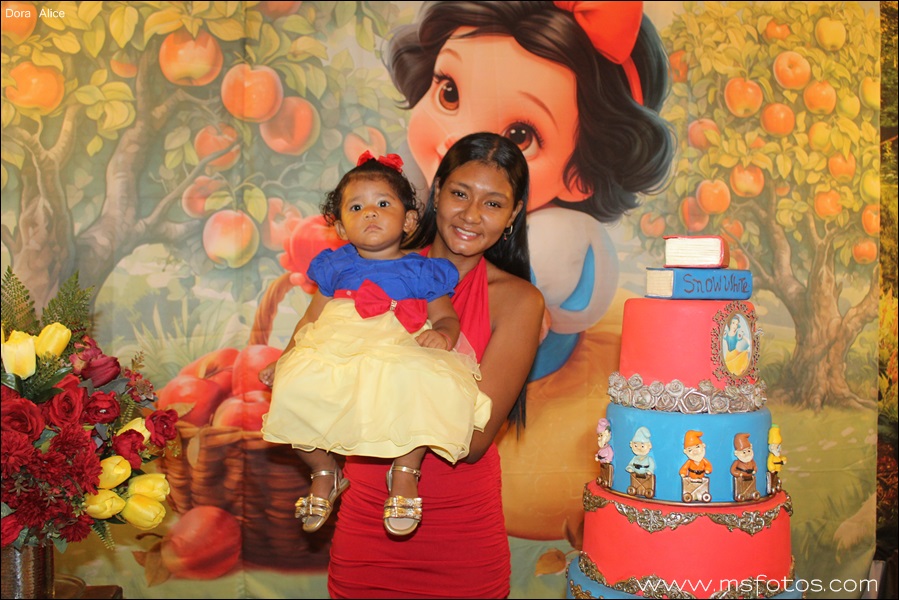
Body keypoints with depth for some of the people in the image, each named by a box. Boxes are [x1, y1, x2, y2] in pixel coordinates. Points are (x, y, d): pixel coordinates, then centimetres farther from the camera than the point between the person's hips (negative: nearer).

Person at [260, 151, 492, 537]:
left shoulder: (422, 272, 15)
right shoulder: (336, 267, 21)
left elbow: (447, 316, 10)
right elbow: (311, 318, 22)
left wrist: (443, 335, -14)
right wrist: (285, 360, 12)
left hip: (402, 355, -3)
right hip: (333, 358, 3)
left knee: (424, 387, -37)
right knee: (290, 393, -23)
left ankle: (405, 471, -13)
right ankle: (325, 472, 5)